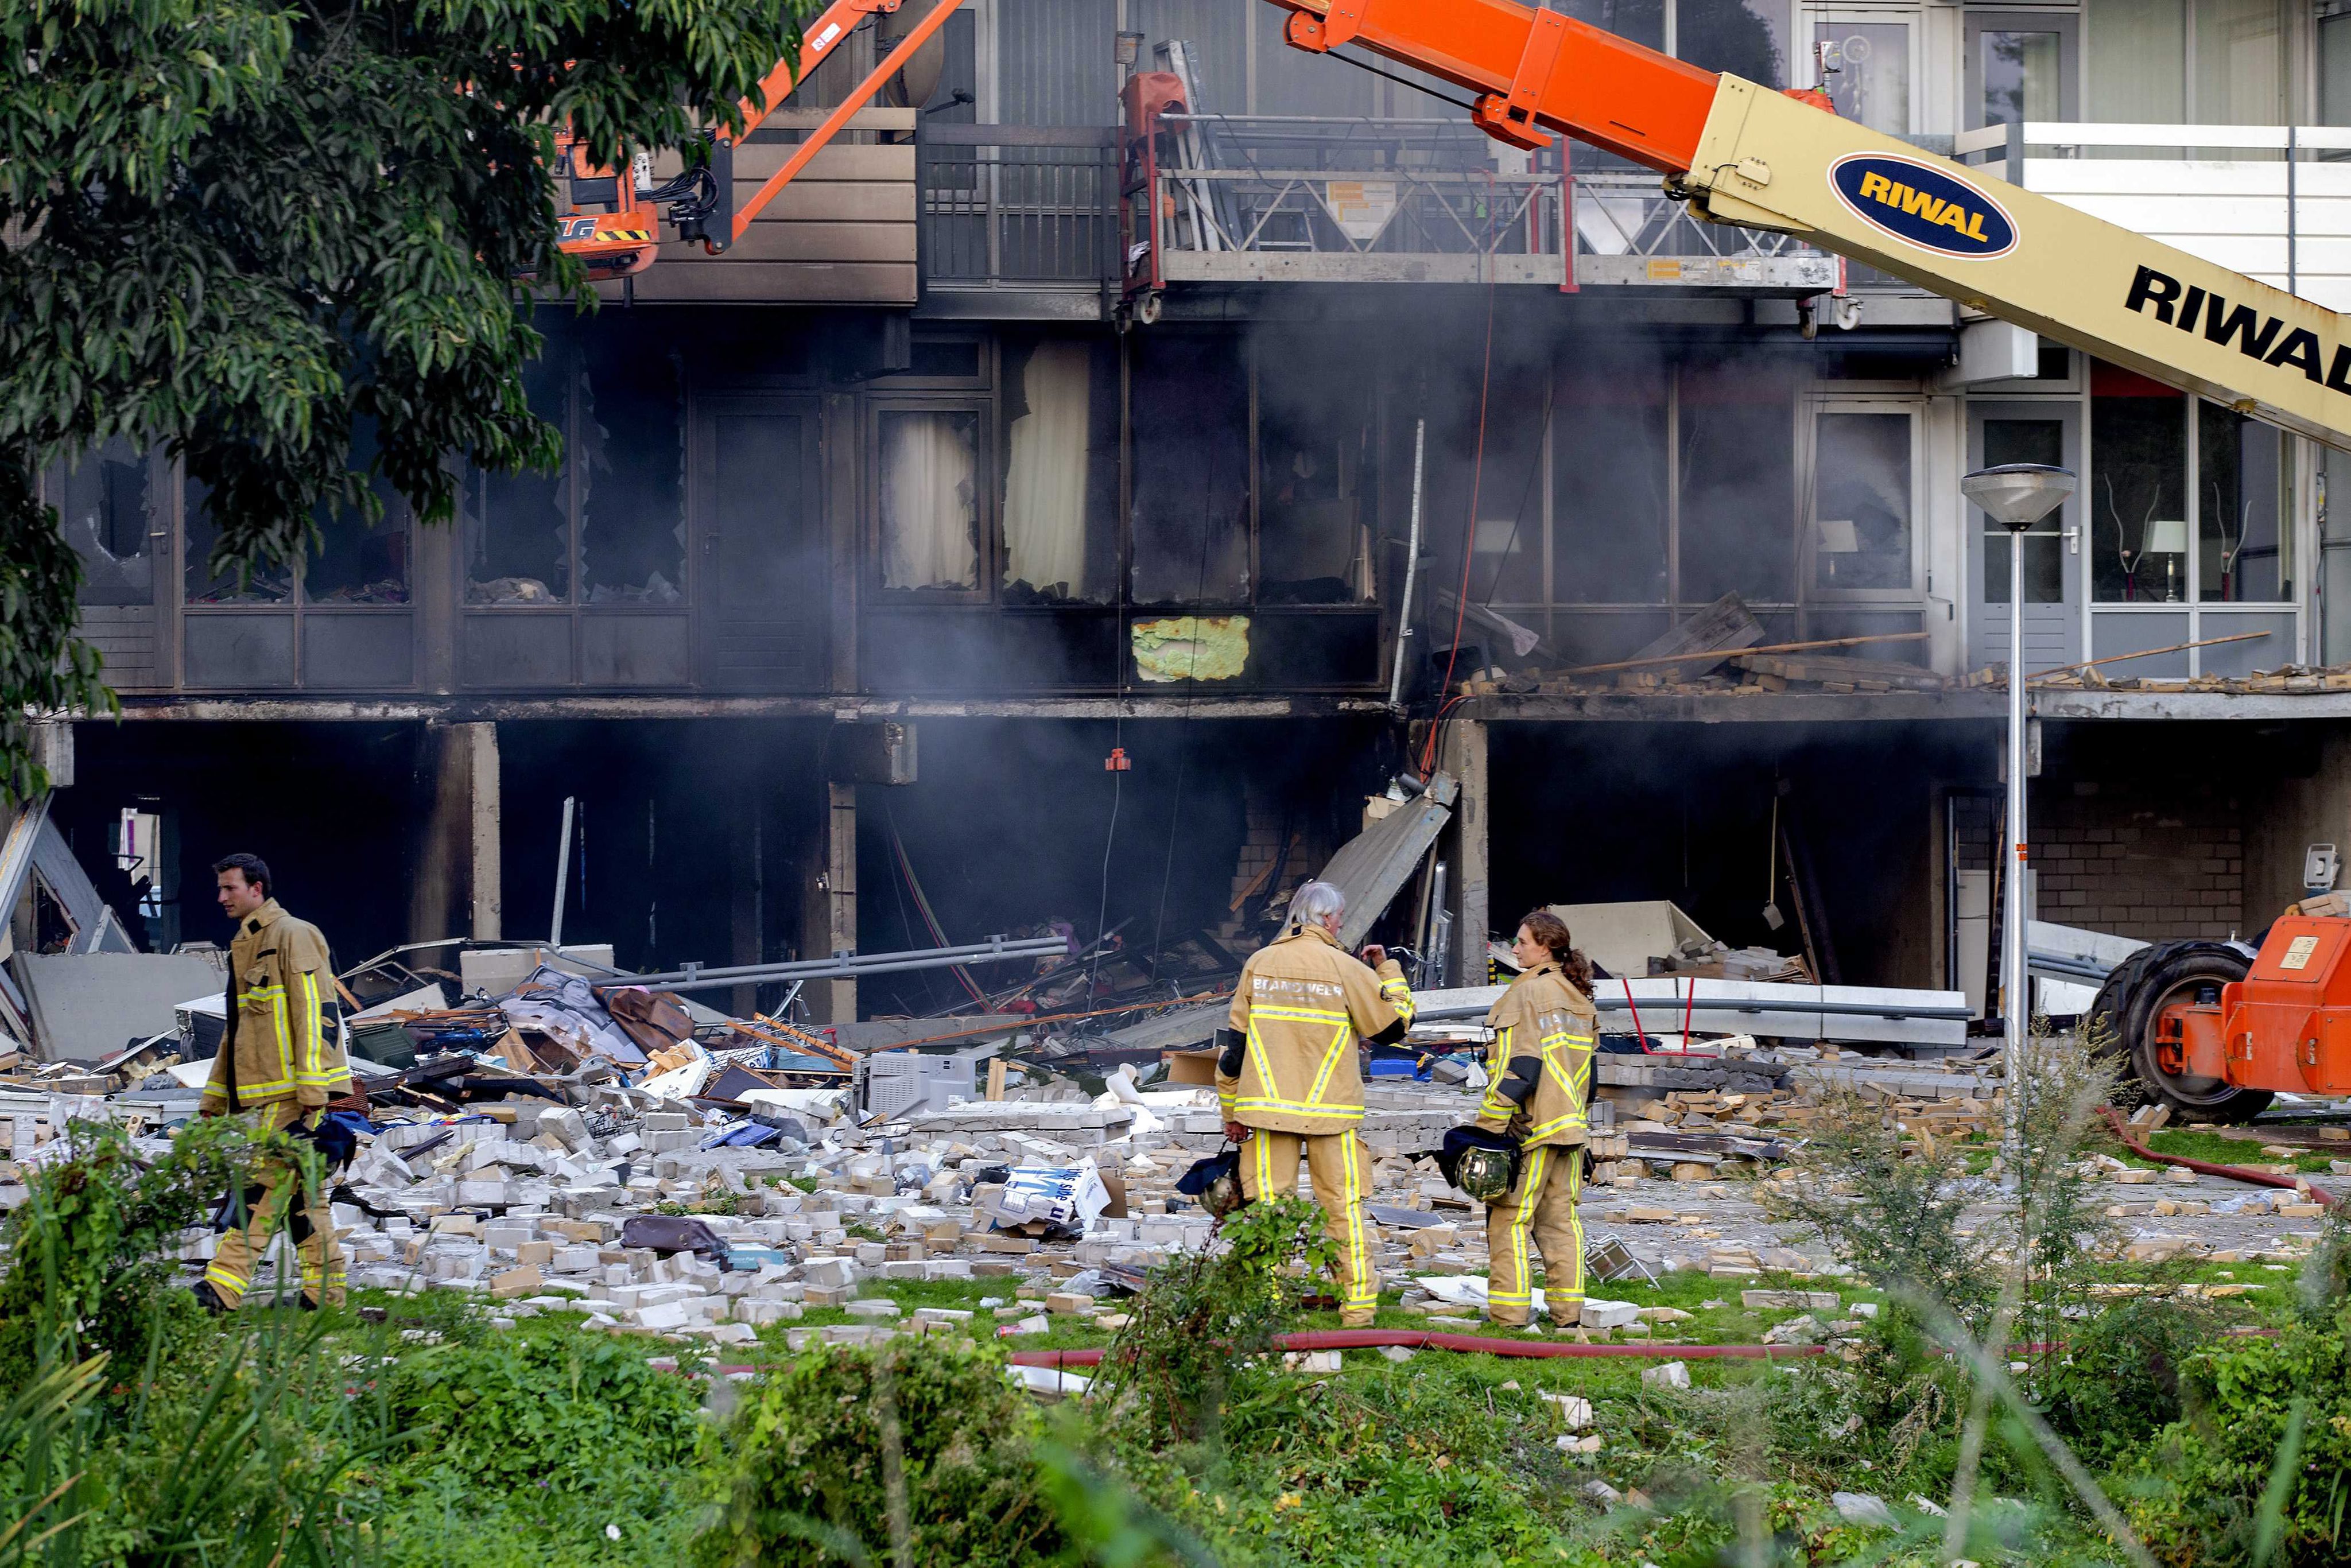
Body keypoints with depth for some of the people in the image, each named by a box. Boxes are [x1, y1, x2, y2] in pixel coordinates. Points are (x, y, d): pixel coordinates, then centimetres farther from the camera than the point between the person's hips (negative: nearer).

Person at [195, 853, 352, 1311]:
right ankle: (325, 1288, 11)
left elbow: (313, 1015, -15)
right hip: (263, 1092, 9)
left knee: (265, 1185, -12)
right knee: (297, 1190, 9)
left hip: (292, 1091, -9)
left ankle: (225, 1285, -18)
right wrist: (214, 1100, 24)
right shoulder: (244, 946, 21)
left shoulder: (292, 936, -8)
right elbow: (237, 1029, 27)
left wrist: (311, 1093, -20)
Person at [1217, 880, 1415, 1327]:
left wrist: (1231, 1110, 15)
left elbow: (1233, 1042, 7)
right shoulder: (1346, 969, -5)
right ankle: (1358, 1306, 5)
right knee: (1345, 1208, 5)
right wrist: (1388, 970, 17)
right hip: (1331, 1110, -2)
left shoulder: (1259, 964, 5)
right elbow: (1394, 1025, 3)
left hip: (1268, 1107, 2)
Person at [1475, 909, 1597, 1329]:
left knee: (1510, 1218, -4)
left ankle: (1509, 1312, -6)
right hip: (1571, 1127, 8)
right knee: (1561, 1217, 11)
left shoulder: (1527, 993, -12)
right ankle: (1567, 1309, 10)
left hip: (1529, 1125, -8)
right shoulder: (1579, 999, 14)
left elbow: (1518, 1067, -18)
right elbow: (1587, 1069, 18)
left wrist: (1490, 1125, -16)